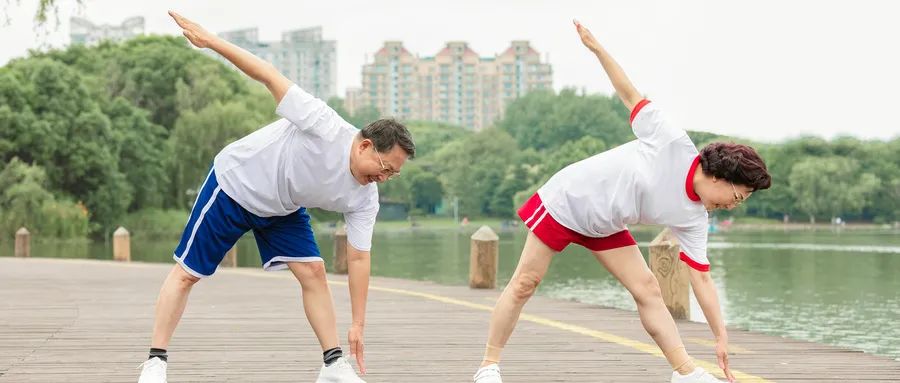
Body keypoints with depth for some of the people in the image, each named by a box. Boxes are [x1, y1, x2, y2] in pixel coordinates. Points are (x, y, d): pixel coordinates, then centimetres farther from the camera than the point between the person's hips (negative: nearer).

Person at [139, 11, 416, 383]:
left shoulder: (364, 200, -15)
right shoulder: (326, 128, -33)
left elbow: (358, 258, -10)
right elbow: (271, 76, -28)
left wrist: (358, 324, -14)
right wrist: (209, 40, -29)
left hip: (282, 209, 6)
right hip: (234, 182, -5)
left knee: (313, 271, -8)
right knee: (187, 273, -3)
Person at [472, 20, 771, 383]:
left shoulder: (692, 218, -8)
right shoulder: (673, 143, -23)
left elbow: (701, 278, -5)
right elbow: (631, 96, -14)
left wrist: (721, 338, -9)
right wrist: (597, 48, -17)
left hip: (604, 226, 6)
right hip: (567, 198, -6)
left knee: (647, 289, -3)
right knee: (524, 284, -4)